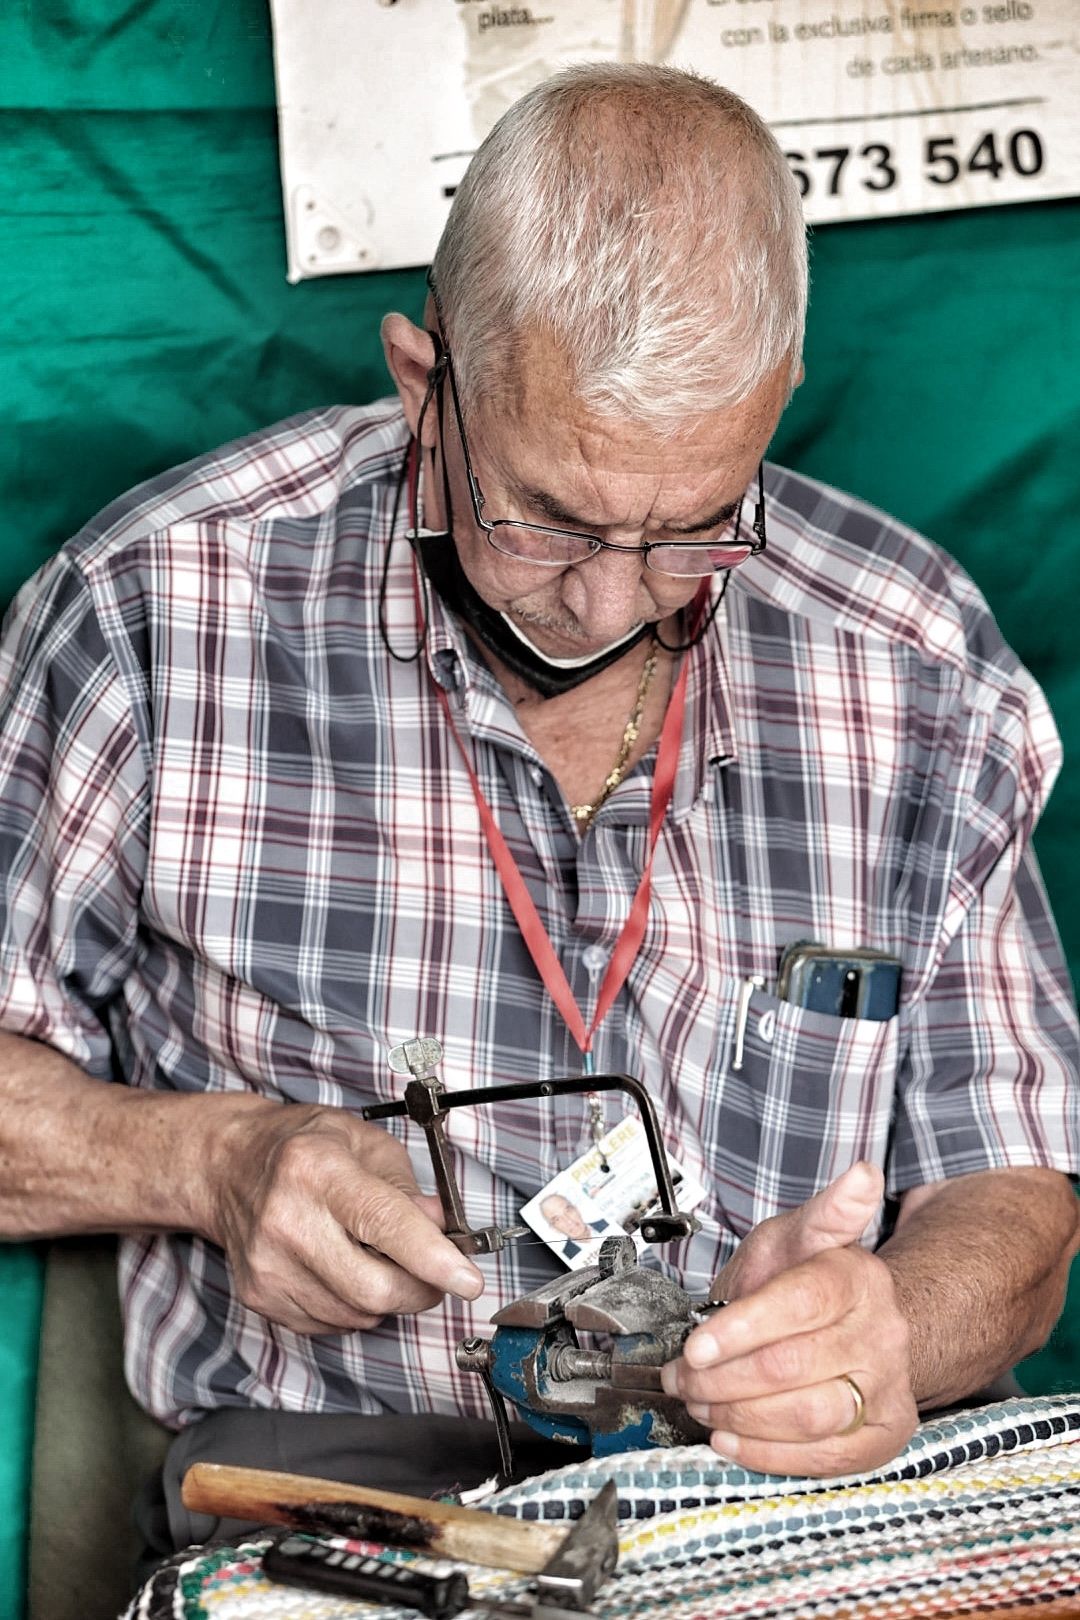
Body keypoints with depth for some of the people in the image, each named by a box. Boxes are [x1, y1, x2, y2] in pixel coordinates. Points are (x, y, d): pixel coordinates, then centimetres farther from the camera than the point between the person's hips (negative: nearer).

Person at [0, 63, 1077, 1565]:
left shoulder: (925, 674, -1)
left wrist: (885, 1330, -17)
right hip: (320, 1500, -2)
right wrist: (207, 1158, -16)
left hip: (789, 1498, 2)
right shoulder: (155, 608, -7)